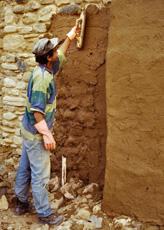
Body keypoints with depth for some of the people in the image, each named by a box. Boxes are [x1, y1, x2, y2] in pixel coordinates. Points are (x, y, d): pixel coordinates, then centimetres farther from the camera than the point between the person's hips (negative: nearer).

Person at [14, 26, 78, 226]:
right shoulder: (42, 77, -24)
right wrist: (46, 135, -22)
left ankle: (21, 204, 35)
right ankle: (44, 214, 14)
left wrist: (69, 38, 32)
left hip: (29, 130, 10)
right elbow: (37, 111, -26)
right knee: (40, 174, 2)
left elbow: (60, 56, 26)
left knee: (25, 167, 20)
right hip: (36, 134, -10)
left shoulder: (45, 70, 4)